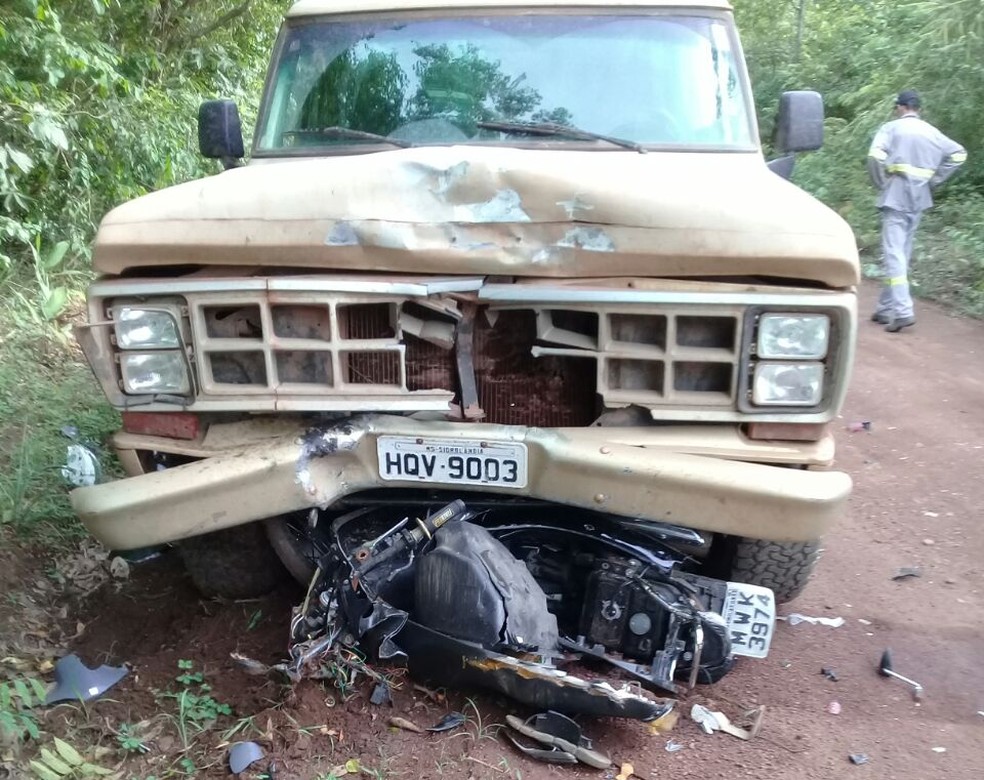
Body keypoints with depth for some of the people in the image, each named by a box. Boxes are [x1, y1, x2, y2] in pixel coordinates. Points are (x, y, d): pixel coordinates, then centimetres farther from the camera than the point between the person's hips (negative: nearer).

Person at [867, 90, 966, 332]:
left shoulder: (891, 127, -2)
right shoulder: (931, 131, 13)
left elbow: (875, 155, -18)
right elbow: (958, 153, 8)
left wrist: (881, 183, -4)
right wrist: (934, 179, 11)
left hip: (896, 196, -6)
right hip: (919, 198, 6)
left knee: (893, 253, -10)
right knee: (902, 253, 12)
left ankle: (902, 311, -21)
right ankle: (886, 309, 19)